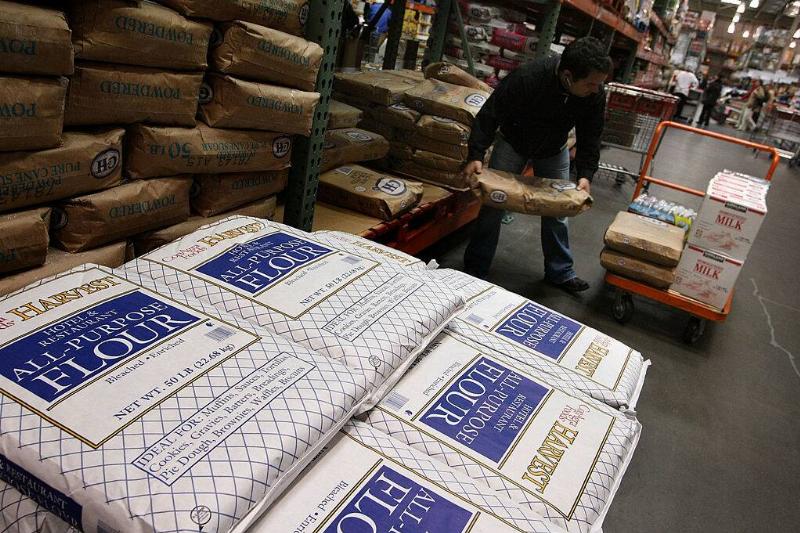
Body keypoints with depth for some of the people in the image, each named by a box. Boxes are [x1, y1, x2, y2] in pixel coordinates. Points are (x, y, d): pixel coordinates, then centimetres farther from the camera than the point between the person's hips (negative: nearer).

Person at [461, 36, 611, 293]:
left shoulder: (595, 94, -25)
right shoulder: (526, 78, -37)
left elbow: (590, 137, -12)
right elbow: (489, 115, -28)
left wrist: (585, 175, -25)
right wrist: (476, 156, -36)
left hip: (554, 151, 3)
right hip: (513, 143, -3)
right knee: (493, 205, -5)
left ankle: (560, 272, 24)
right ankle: (475, 272, 7)